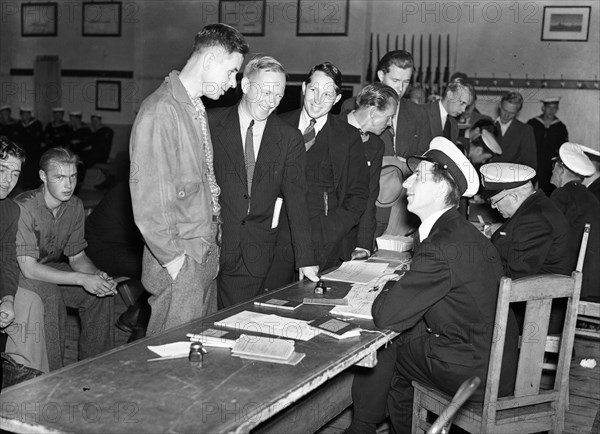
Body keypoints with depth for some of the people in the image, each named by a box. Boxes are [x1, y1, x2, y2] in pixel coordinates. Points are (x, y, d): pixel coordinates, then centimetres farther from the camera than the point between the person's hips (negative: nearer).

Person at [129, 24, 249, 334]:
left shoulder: (197, 108, 15)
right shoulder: (159, 113, -17)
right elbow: (147, 198, -20)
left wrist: (214, 232, 11)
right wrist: (173, 259, -17)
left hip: (206, 254, 9)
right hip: (179, 262, -9)